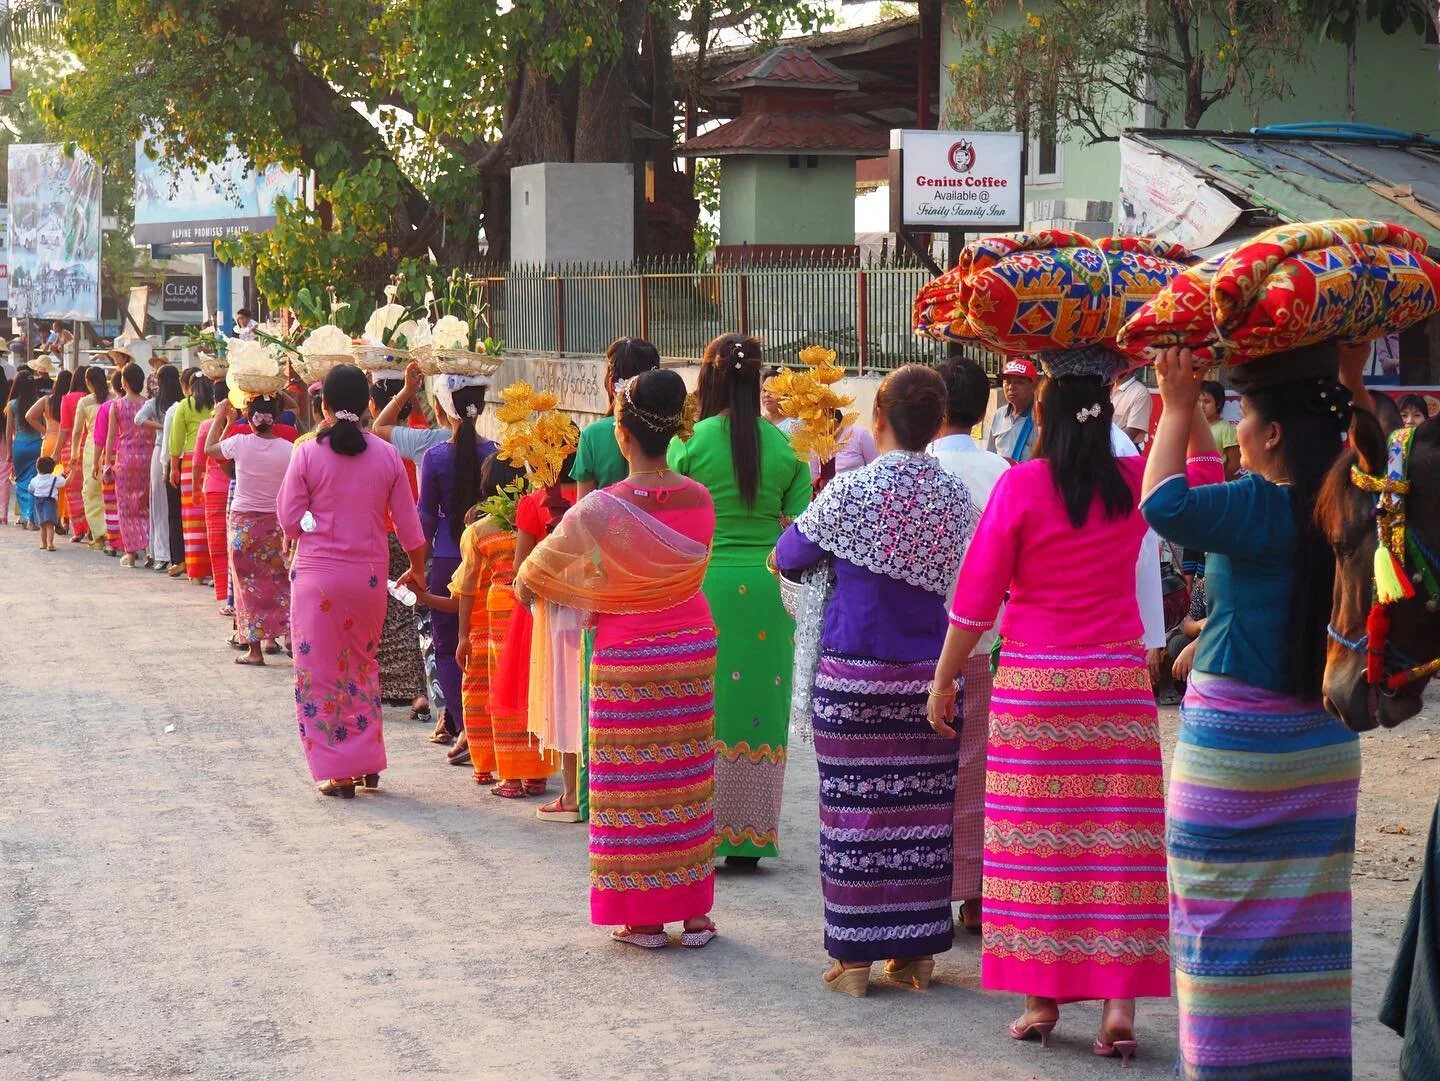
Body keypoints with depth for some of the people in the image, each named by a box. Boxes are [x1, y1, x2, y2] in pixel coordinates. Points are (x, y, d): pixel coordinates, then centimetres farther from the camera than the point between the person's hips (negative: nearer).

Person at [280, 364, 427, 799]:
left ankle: (336, 770, 7)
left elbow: (289, 521, -6)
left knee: (320, 672, 7)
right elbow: (407, 522, 3)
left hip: (316, 574, -3)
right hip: (369, 576, 3)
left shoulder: (307, 453, -10)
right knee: (363, 668, 19)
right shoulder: (387, 455, -2)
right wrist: (417, 568, 18)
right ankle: (368, 762, 20)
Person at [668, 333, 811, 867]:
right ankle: (749, 839, 13)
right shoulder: (786, 446, 2)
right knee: (759, 707, 9)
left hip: (703, 582, -2)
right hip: (767, 588, 2)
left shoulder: (689, 442, -5)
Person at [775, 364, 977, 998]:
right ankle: (917, 954, 16)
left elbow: (786, 557, 2)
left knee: (856, 807, 3)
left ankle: (855, 957, 7)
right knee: (923, 811, 9)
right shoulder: (956, 497, 1)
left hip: (856, 670, -3)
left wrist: (834, 558, 23)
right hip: (931, 674, 4)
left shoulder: (850, 493, -10)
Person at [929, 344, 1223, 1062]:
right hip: (1120, 682, 2)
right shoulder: (1136, 483, -1)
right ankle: (1120, 1002, 2)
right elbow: (1207, 469, 20)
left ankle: (1040, 998, 12)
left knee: (1038, 840, 5)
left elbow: (974, 598, -5)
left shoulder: (1020, 486, -8)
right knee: (1119, 838, 4)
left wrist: (943, 680, 5)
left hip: (1032, 682, -2)